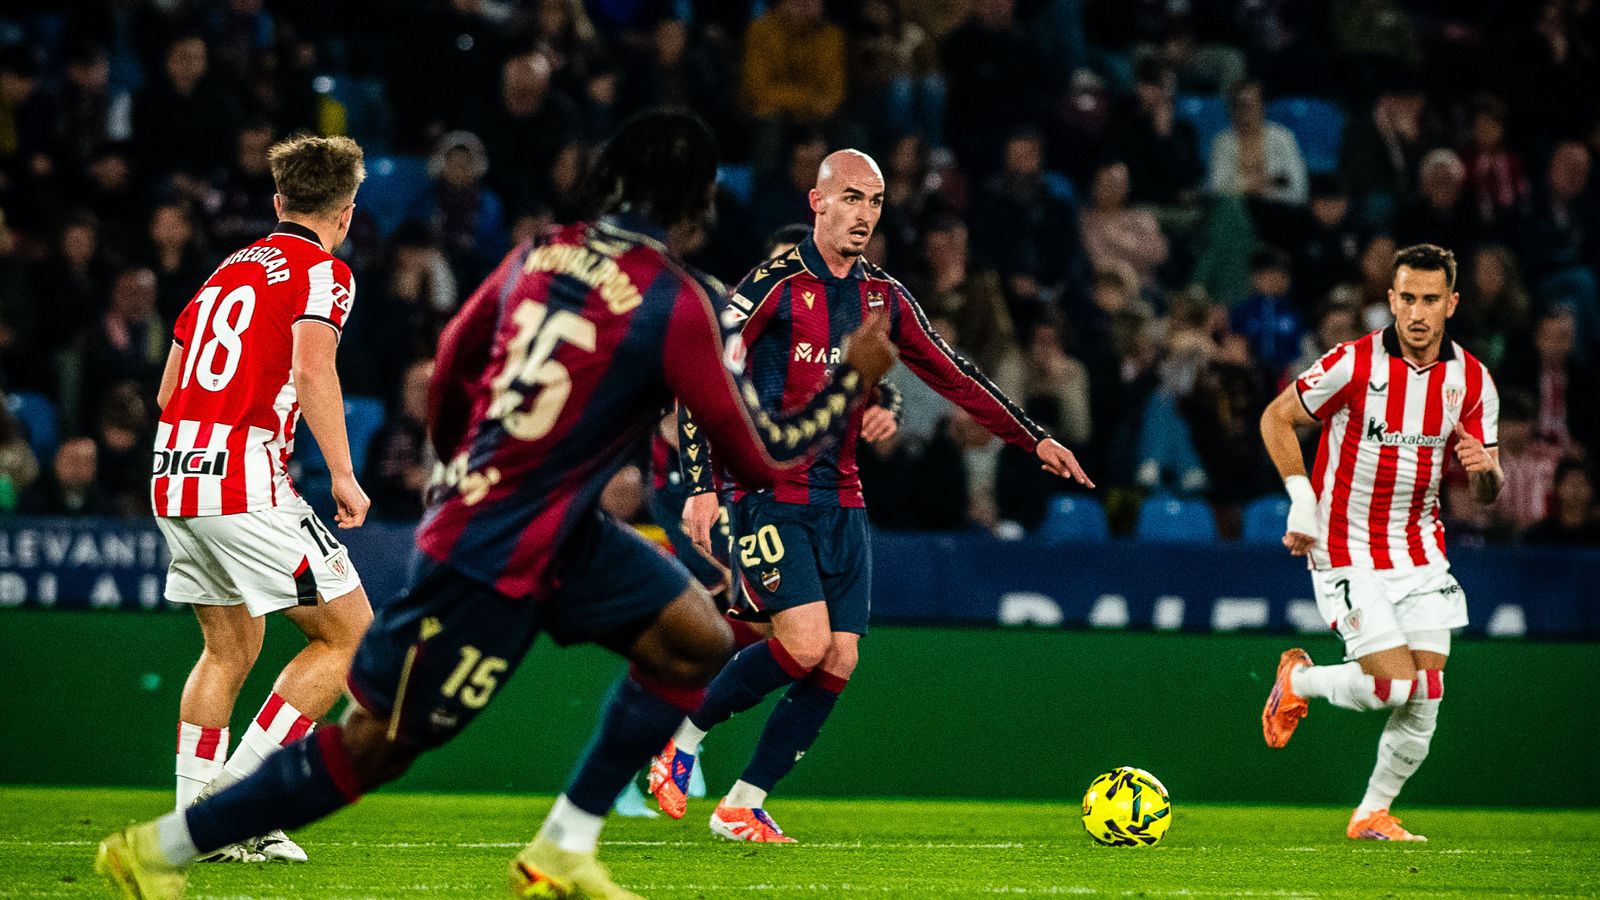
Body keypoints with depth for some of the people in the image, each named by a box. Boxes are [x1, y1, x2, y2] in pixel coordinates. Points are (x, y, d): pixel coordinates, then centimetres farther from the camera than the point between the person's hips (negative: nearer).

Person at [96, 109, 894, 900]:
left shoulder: (543, 253, 4)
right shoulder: (677, 304, -18)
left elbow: (452, 359, 17)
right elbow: (764, 456, -13)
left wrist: (457, 464, 34)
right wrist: (854, 377, 0)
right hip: (494, 561, -9)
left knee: (696, 642, 9)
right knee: (375, 745, 0)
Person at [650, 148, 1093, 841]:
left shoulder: (884, 297, 10)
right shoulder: (775, 284, -9)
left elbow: (954, 377, 19)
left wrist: (1034, 440, 14)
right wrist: (702, 485, -18)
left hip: (842, 504, 6)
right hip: (771, 494, -6)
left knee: (838, 663, -3)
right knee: (807, 644, -20)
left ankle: (741, 807, 8)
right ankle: (682, 734, 2)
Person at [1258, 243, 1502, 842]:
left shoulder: (1472, 380, -2)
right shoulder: (1354, 364, -15)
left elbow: (1487, 493, 5)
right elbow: (1276, 417, -3)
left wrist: (1486, 468, -19)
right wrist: (1302, 499, -12)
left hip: (1421, 552, 5)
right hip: (1348, 552, -5)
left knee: (1427, 693, -3)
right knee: (1396, 685, -14)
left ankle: (1373, 814, 15)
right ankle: (1299, 681, 15)